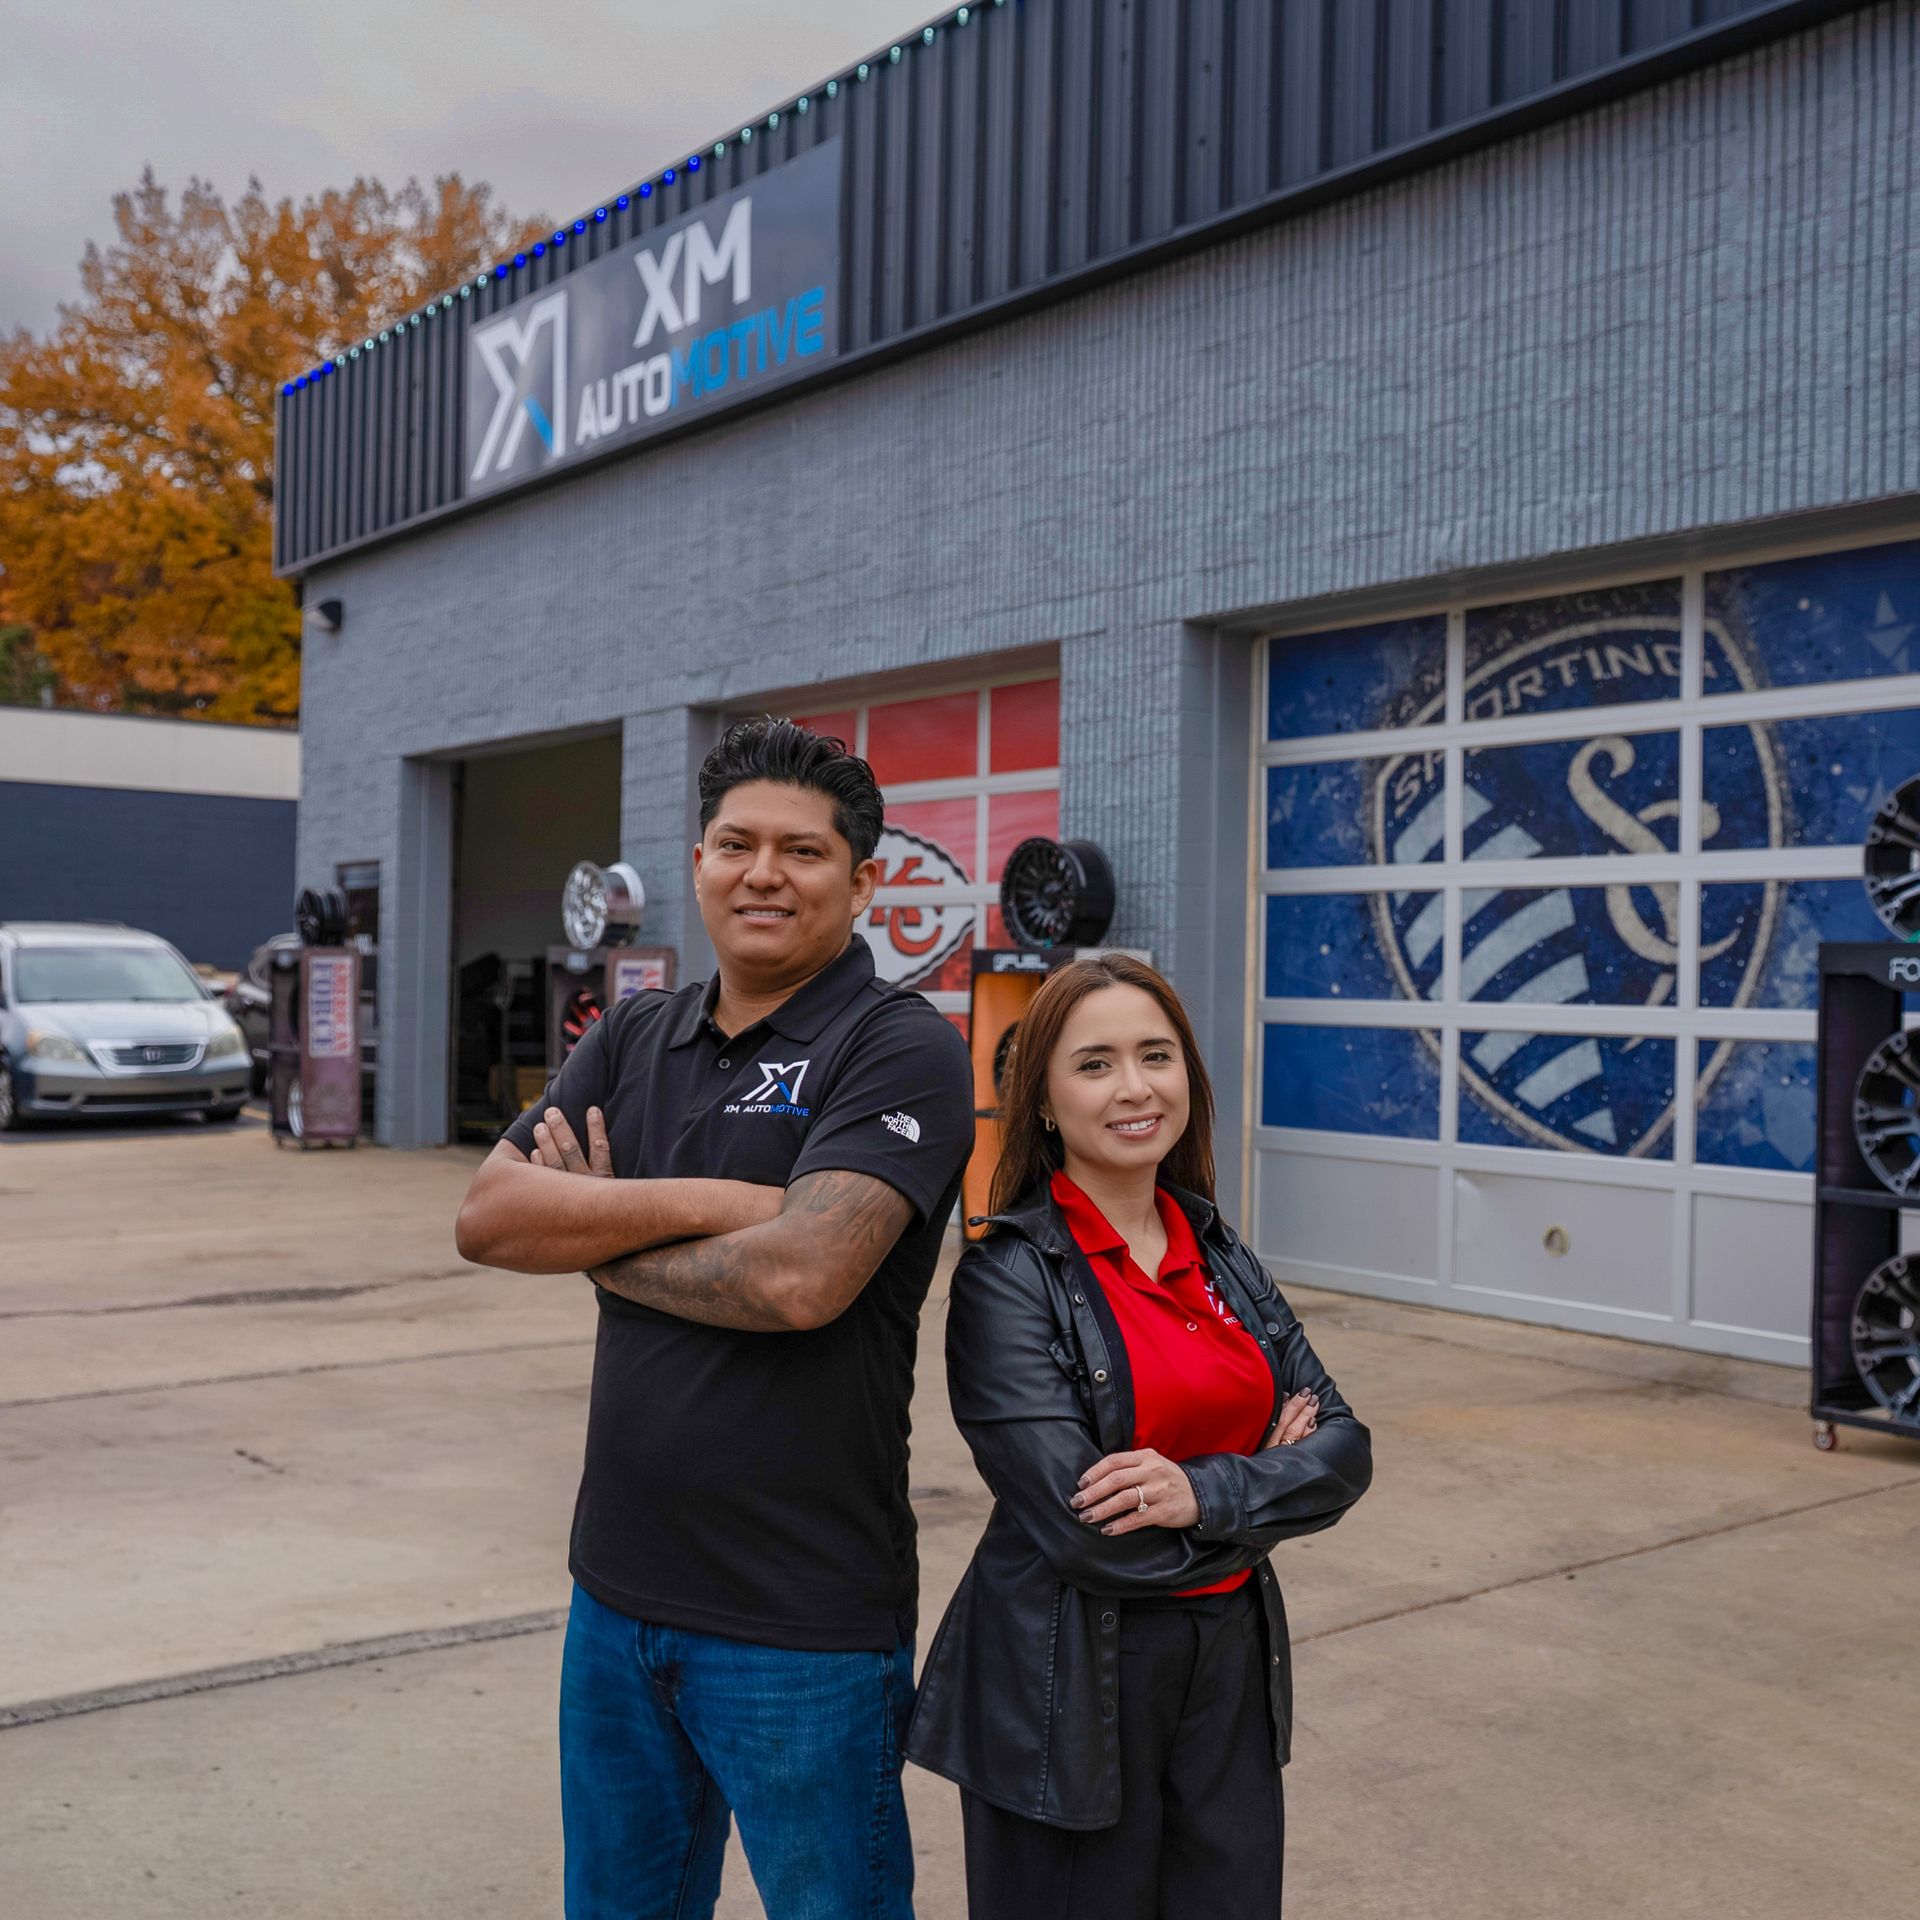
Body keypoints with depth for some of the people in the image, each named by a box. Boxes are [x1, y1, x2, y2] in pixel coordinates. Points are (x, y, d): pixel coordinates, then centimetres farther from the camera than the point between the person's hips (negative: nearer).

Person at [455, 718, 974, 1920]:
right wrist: (701, 1202, -18)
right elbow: (488, 1216, -5)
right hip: (620, 1587, 6)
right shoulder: (632, 1042, 7)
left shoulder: (901, 1051, -13)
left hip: (801, 1625, -6)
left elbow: (799, 1278, -26)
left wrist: (594, 1234, -10)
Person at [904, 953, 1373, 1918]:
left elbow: (1344, 1448, -1)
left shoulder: (1220, 1257, 6)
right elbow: (1087, 1532, -21)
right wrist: (1270, 1477, -8)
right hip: (1071, 1688, -5)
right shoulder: (1008, 1277, -14)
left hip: (1231, 1667, 5)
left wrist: (1208, 1493, -19)